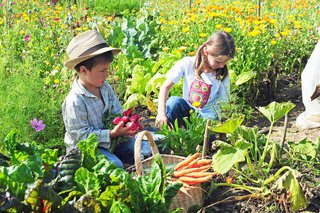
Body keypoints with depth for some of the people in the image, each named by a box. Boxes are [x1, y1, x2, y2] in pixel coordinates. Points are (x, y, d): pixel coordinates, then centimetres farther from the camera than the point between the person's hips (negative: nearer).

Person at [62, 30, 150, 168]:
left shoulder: (105, 88, 0)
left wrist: (125, 123, -13)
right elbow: (82, 135, -23)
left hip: (109, 141, 7)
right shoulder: (75, 101, -25)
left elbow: (117, 112, 10)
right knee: (115, 165, -30)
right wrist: (112, 133, -29)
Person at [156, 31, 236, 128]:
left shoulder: (222, 75, -8)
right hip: (186, 109, 0)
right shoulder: (187, 64, -12)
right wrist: (162, 112, -28)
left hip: (207, 116, 0)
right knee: (174, 101, -32)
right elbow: (165, 87, -14)